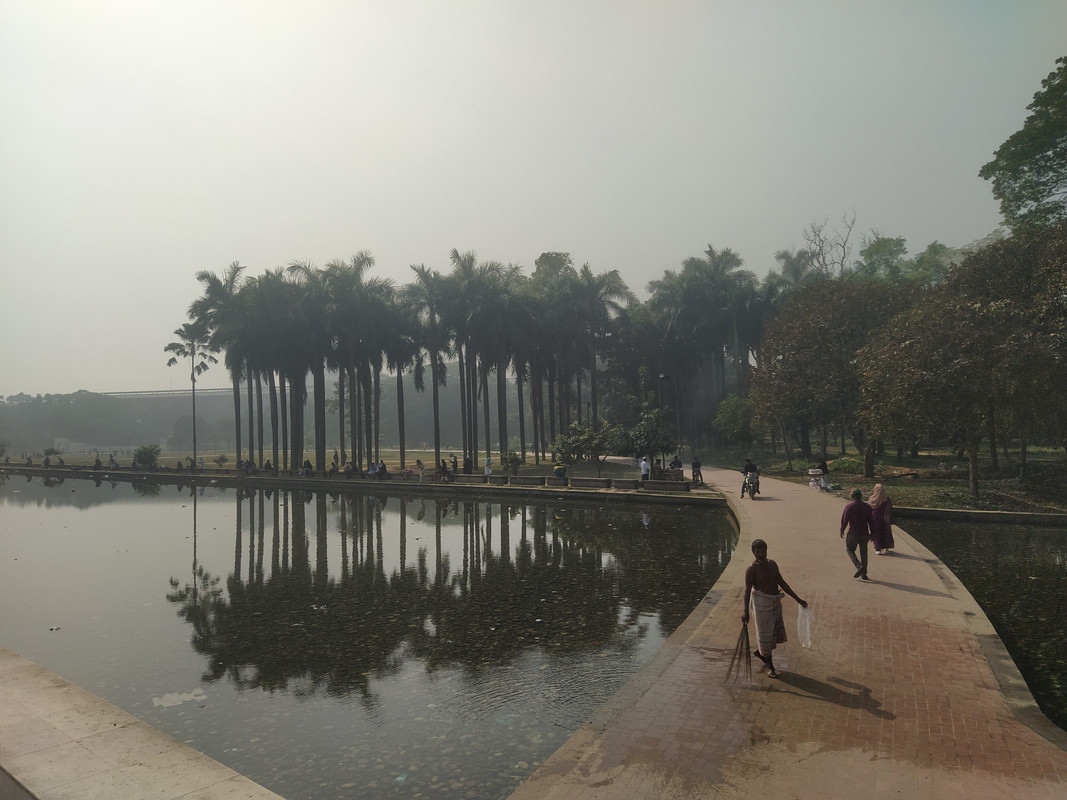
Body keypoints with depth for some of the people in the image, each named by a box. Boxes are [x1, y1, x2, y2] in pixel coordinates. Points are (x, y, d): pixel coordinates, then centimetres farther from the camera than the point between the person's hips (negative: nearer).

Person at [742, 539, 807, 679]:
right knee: (765, 633, 2)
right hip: (762, 602, -7)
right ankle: (770, 666, 16)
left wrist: (798, 599, 11)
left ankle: (759, 651, 39)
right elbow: (747, 589, -19)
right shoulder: (752, 569, -13)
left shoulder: (772, 564, 7)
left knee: (776, 630, 16)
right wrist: (746, 611, -27)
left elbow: (782, 583, 12)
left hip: (775, 602, 7)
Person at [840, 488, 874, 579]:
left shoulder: (849, 506, -10)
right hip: (864, 533, 4)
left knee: (849, 549, 12)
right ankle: (863, 574, 12)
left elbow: (844, 520, -10)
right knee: (863, 552, 10)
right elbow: (871, 521, 5)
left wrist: (842, 530, 4)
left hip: (853, 533, -4)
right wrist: (872, 533, 14)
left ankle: (859, 566, -8)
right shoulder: (867, 506, 2)